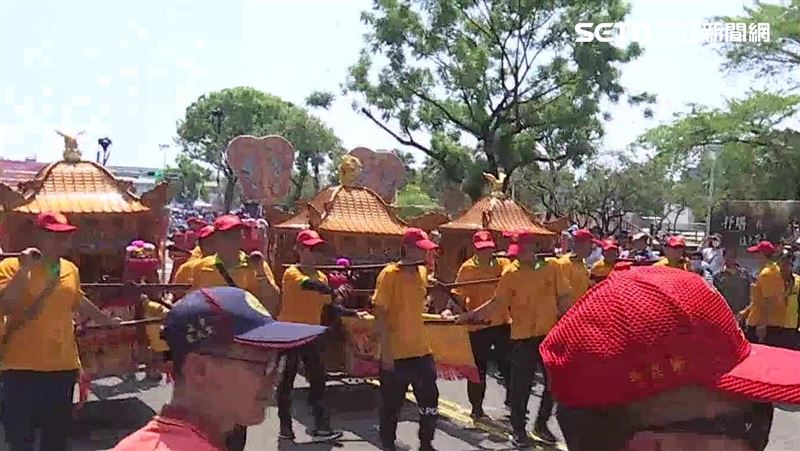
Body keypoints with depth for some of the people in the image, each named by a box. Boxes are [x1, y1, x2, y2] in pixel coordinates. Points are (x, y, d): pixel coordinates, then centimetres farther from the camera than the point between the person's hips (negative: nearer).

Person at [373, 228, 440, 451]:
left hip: (421, 350, 6)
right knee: (391, 405, 7)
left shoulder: (422, 272, 7)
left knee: (430, 402, 10)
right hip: (395, 353, -6)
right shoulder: (389, 274, -13)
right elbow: (380, 314, -15)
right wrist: (385, 351, -17)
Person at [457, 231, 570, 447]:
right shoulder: (511, 273, -5)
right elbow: (498, 302, -6)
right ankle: (518, 429, 19)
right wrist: (471, 314, -17)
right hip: (523, 336, -2)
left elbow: (563, 297, 3)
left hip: (551, 333, 2)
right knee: (521, 385, 3)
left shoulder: (551, 267, -1)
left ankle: (541, 424, 30)